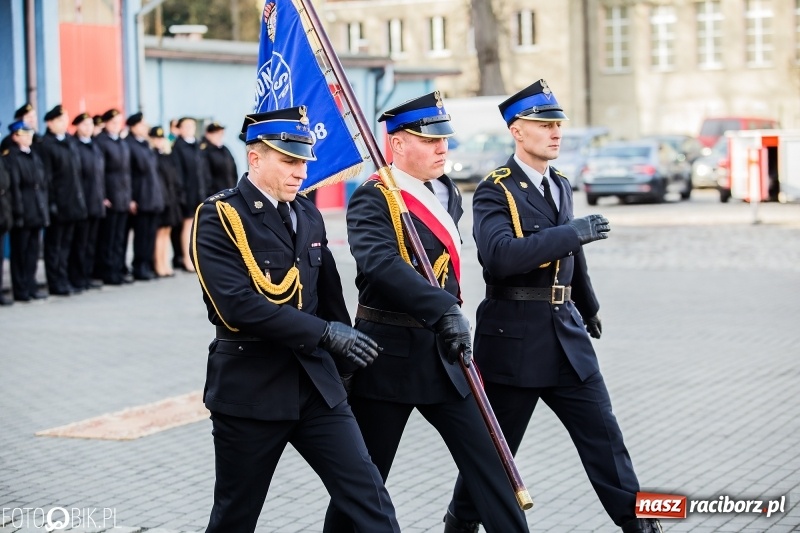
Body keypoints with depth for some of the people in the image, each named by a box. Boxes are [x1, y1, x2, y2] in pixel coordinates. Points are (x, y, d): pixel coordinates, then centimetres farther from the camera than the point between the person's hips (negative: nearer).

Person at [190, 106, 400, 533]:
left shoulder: (308, 216, 10)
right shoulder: (218, 218, -12)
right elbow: (238, 306, -23)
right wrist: (325, 333, -23)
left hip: (316, 382, 5)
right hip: (249, 388, -5)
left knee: (369, 497, -3)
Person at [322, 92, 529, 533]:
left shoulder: (448, 194, 9)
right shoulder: (373, 199, -15)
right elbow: (380, 264, -33)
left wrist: (451, 322, 15)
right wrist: (446, 310, -41)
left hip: (441, 351, 7)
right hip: (389, 353, -7)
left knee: (487, 456, 3)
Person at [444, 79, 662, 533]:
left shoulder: (560, 186, 11)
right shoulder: (495, 192, -11)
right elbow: (499, 254, -29)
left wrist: (589, 307, 36)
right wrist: (573, 232, -30)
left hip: (567, 334, 6)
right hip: (514, 338, -6)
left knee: (603, 432, 3)